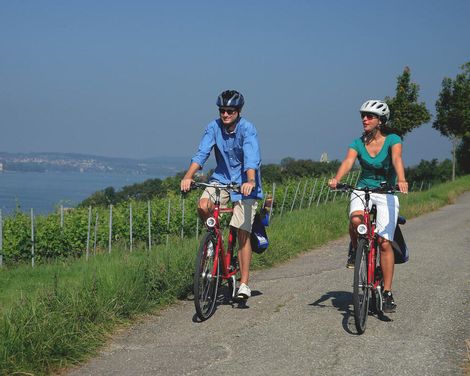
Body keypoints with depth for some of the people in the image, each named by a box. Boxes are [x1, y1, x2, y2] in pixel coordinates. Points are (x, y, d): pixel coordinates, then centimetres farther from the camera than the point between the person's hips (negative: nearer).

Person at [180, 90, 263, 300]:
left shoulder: (247, 129, -17)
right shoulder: (214, 127, -8)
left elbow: (252, 158, -30)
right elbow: (201, 154, -15)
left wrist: (250, 181, -47)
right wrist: (188, 176, -31)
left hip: (244, 183, -3)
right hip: (221, 179, 3)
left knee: (242, 232, -10)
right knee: (203, 206, -26)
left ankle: (244, 283, -4)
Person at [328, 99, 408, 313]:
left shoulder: (392, 140, -6)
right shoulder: (358, 143, 2)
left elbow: (397, 159, -25)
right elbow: (348, 161, -16)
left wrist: (401, 180, -45)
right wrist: (336, 179, -36)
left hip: (387, 193, -2)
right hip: (363, 190, 2)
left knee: (384, 242, -11)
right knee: (356, 220, -33)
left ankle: (387, 293, -4)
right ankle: (355, 249, 1)